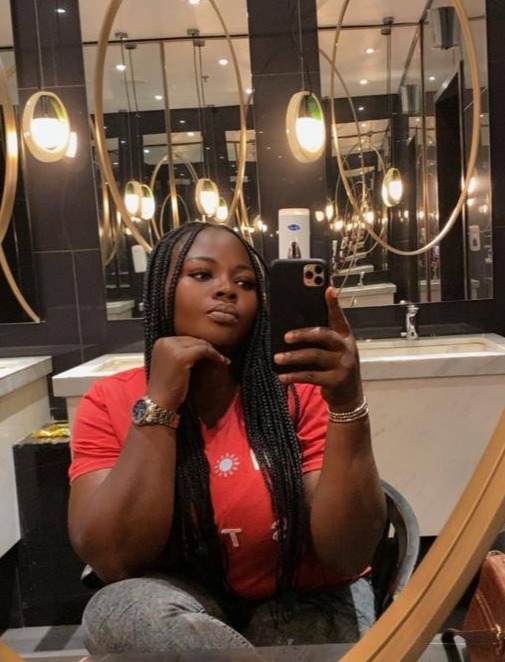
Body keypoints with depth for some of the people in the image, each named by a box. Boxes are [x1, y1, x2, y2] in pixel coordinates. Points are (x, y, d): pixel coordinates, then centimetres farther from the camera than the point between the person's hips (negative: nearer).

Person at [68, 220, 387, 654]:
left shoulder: (299, 389, -15)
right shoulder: (110, 403, -10)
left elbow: (349, 555, -22)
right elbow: (114, 561, -21)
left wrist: (348, 404, -36)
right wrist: (159, 402, -25)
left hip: (304, 597, 0)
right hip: (189, 598, 1)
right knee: (121, 609, -29)